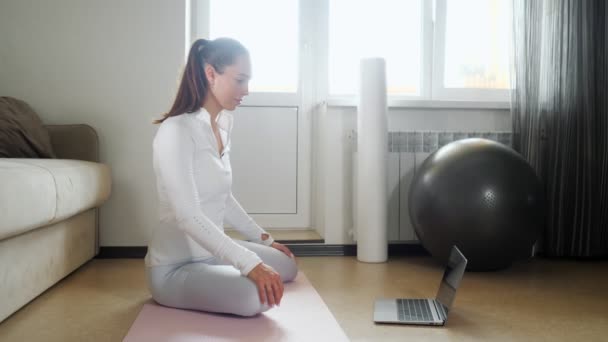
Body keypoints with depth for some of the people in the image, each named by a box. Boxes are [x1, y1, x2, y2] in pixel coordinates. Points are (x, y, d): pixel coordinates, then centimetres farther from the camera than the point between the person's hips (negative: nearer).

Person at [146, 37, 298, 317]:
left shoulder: (223, 126, 4)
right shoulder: (176, 130, -23)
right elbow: (188, 216, -32)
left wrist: (264, 239, 15)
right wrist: (250, 264, -36)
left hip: (211, 251, 9)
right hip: (175, 267, -8)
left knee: (286, 267, 17)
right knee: (260, 295, -29)